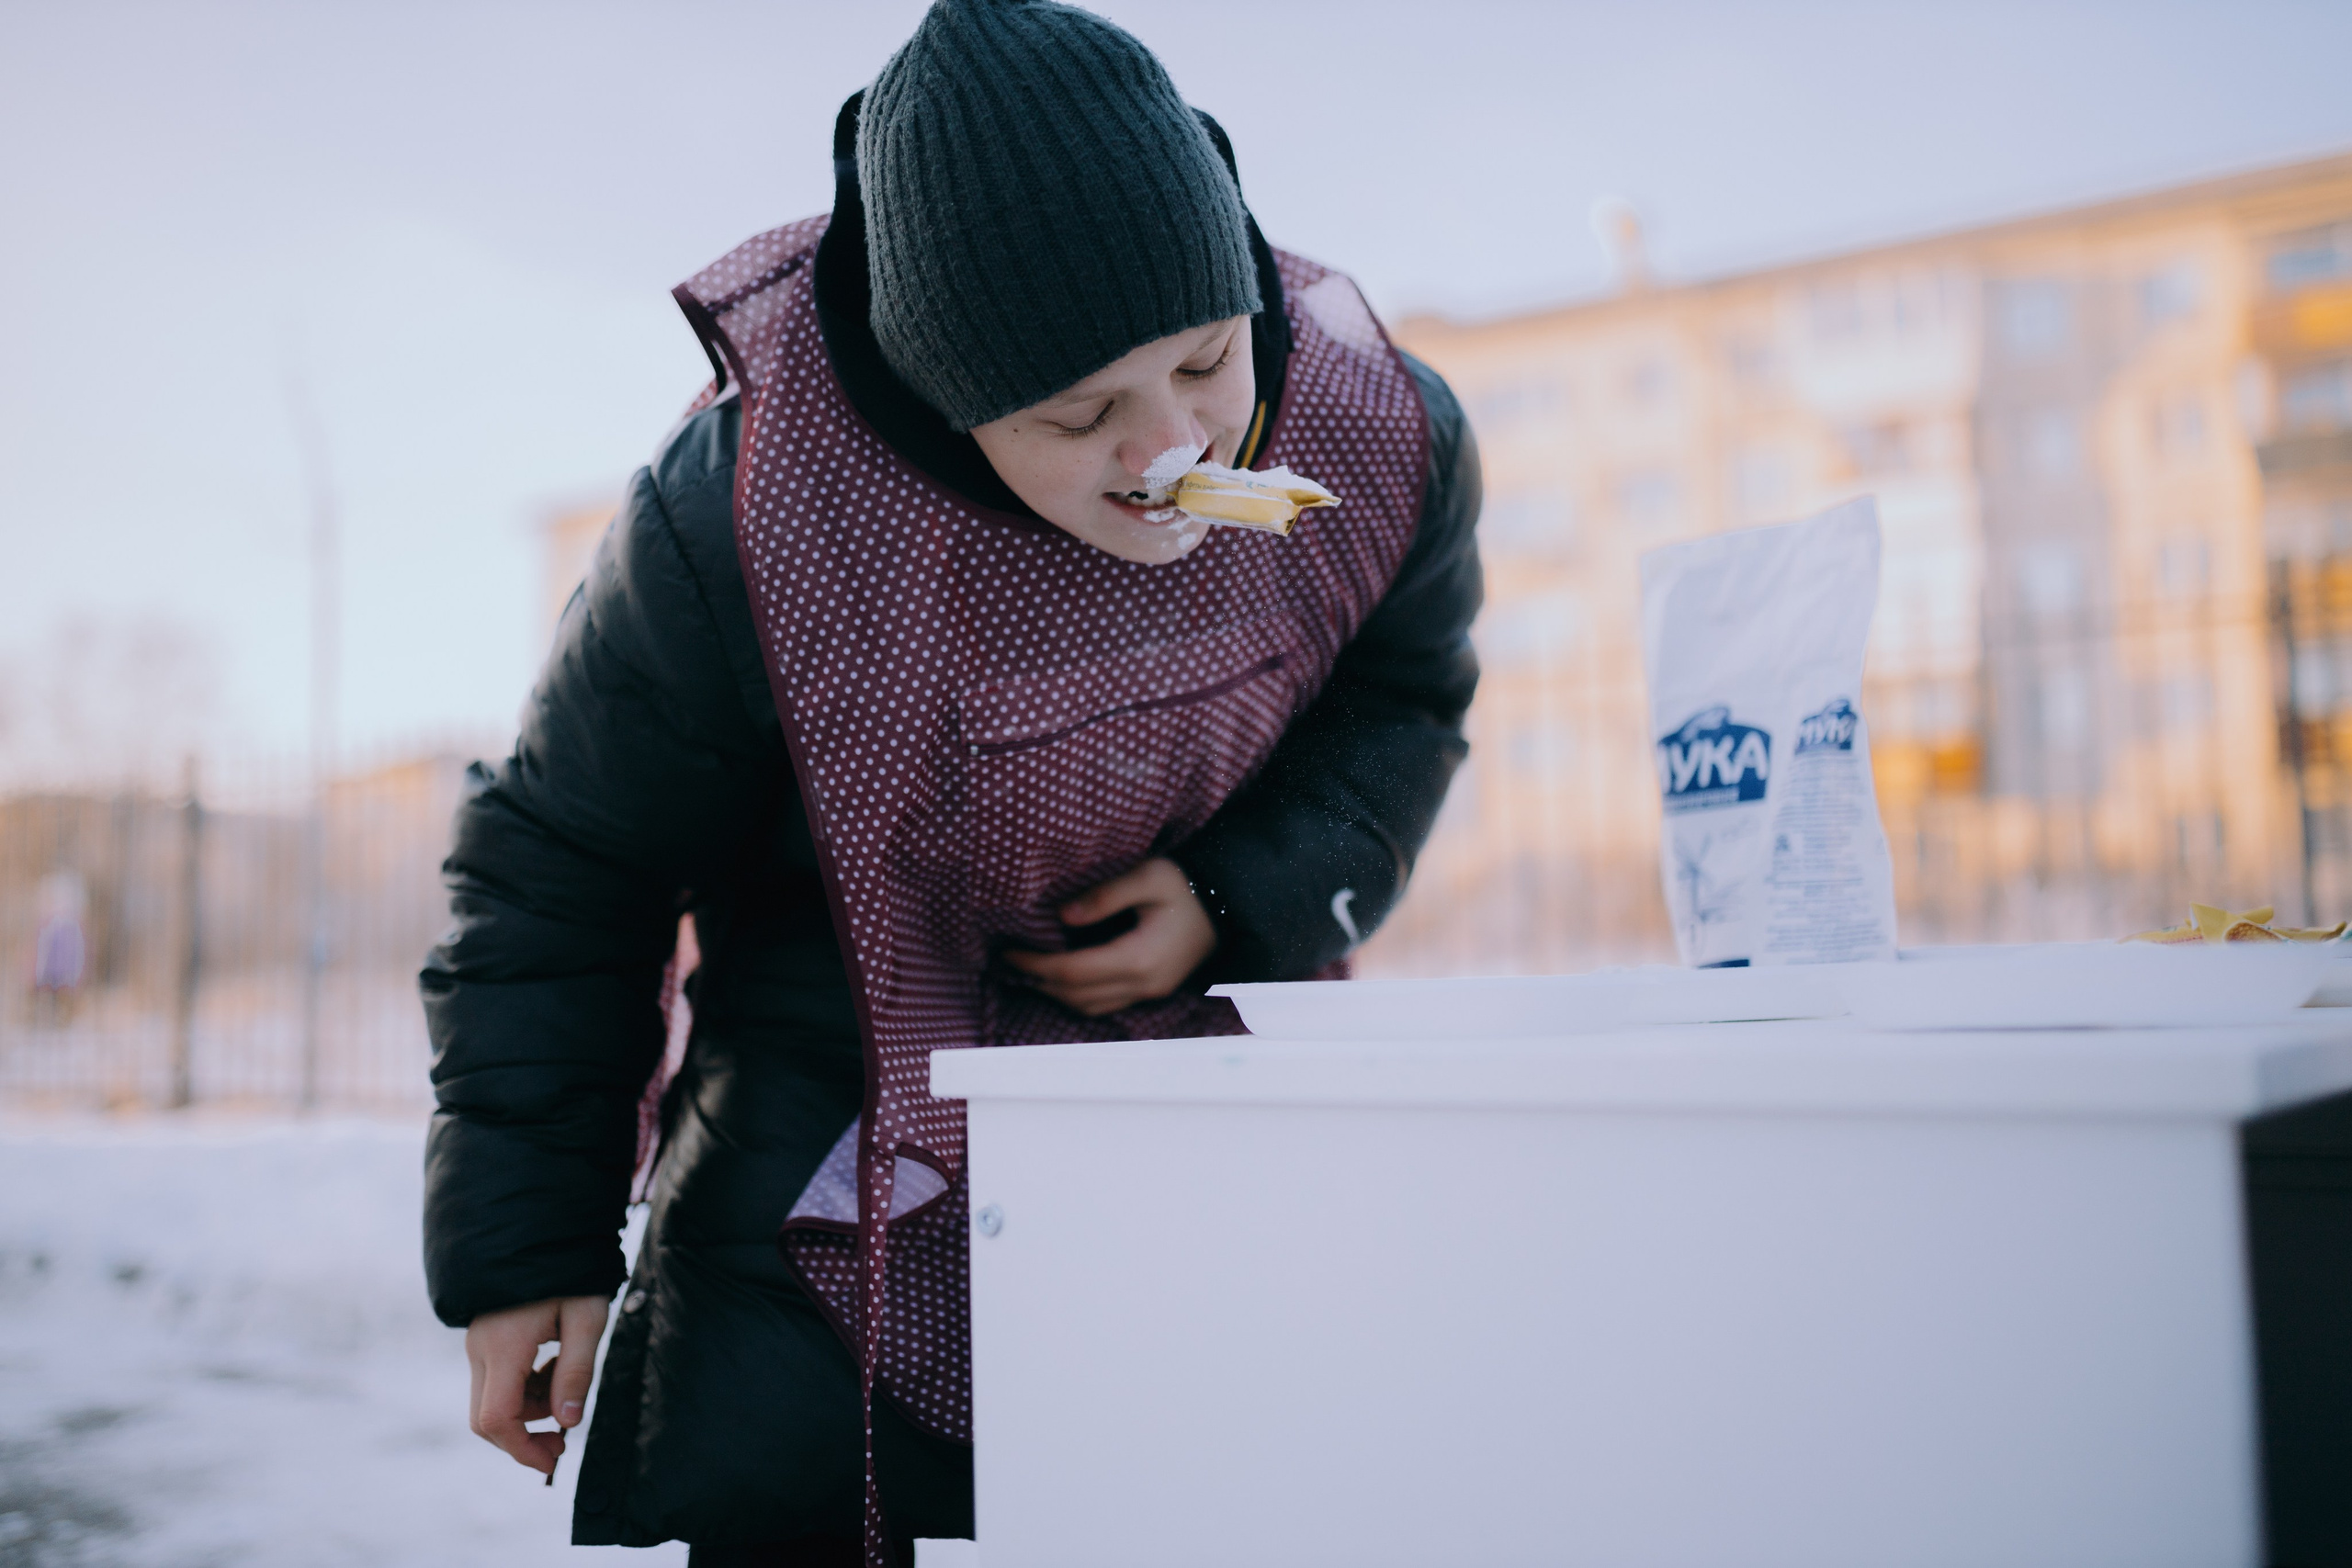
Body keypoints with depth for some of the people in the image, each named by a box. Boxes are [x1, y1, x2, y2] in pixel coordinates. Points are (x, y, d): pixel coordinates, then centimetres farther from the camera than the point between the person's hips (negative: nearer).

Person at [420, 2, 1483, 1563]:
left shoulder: (1383, 436, -17)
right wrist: (531, 1241, -7)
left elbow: (1404, 692, 4)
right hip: (842, 1135, -3)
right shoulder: (738, 524, -27)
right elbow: (561, 873, -11)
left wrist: (1247, 897, -15)